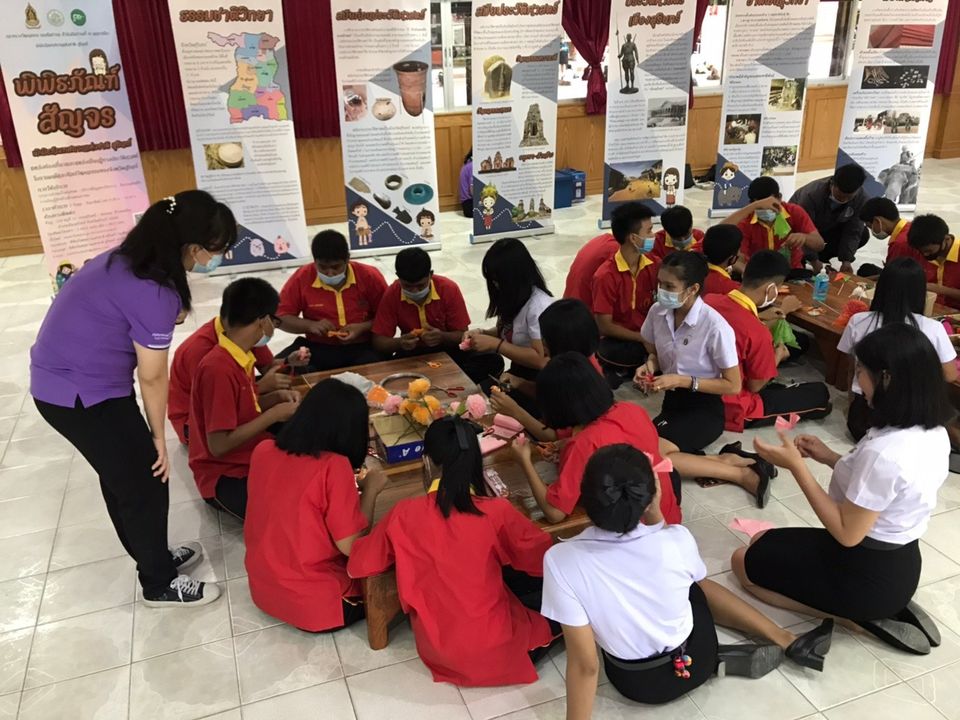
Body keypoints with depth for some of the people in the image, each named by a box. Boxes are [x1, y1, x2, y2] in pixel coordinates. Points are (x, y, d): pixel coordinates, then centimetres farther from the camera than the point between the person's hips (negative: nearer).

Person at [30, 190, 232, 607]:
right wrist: (159, 436, -3)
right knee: (146, 482, 5)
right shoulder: (154, 292, -26)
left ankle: (154, 558, 40)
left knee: (124, 475, 22)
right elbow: (151, 377, -16)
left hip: (61, 379, 9)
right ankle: (160, 585, 23)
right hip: (81, 393, -9)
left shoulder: (133, 259, 2)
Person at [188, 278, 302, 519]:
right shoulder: (219, 369, -25)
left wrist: (277, 398, -1)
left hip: (251, 460, 9)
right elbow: (219, 445, -25)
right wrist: (274, 415, -20)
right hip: (224, 477, -9)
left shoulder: (240, 357, 3)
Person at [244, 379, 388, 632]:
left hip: (262, 589, 6)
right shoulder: (334, 467, -25)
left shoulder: (263, 450, -6)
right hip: (315, 604, -6)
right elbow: (350, 546, -21)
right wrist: (369, 490, -8)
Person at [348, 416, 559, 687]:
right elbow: (546, 560, -5)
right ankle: (518, 656, 10)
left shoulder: (404, 514, -16)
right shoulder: (497, 512, -21)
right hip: (493, 648, -3)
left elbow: (358, 565, -2)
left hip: (436, 647, 3)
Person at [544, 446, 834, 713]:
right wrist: (653, 510, -5)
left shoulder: (561, 560, -31)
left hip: (635, 683, 0)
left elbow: (584, 665, -25)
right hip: (694, 663, 1)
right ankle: (788, 643, 23)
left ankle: (720, 660, 7)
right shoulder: (676, 540, -25)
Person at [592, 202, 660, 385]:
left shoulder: (654, 265, -2)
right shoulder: (606, 276, -18)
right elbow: (604, 326, -16)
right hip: (615, 341, -6)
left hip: (646, 334, 6)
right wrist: (644, 338, -19)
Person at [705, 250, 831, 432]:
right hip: (732, 411, -8)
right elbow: (755, 386, -14)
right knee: (819, 393, 4)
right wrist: (778, 357, 2)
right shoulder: (758, 332, -28)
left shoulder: (709, 301, -9)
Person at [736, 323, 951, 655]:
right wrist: (831, 458, 3)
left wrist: (796, 466, -21)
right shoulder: (934, 433, -5)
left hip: (866, 575, -8)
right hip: (901, 565, 8)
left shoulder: (883, 451, -33)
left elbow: (847, 534, -23)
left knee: (744, 561, 10)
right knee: (764, 542, 23)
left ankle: (858, 613, 1)